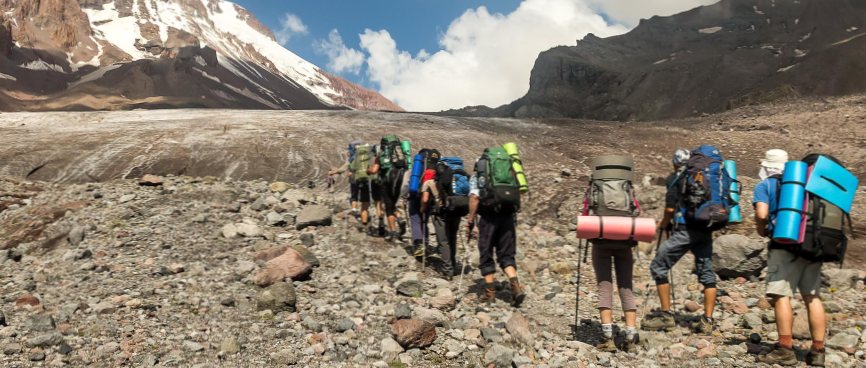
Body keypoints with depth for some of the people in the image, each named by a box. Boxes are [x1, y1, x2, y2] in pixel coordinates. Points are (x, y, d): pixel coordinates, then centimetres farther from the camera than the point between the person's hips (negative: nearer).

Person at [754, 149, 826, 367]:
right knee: (812, 297, 10)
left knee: (781, 295, -5)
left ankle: (786, 350, -6)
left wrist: (762, 230, 6)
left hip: (785, 245, -6)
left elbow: (761, 214, -11)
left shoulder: (765, 186, 5)